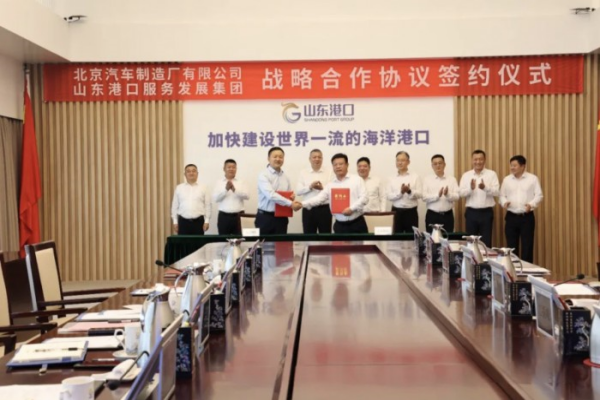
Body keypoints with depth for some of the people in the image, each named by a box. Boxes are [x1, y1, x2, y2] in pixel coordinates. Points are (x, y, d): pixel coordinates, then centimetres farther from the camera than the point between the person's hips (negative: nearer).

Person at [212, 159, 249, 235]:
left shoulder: (241, 183, 7)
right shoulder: (219, 183, 5)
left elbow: (247, 196, -6)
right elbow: (215, 198, -5)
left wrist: (235, 189, -19)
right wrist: (226, 189, -17)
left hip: (237, 216, 0)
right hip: (224, 216, 0)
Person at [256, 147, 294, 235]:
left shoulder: (285, 177, 11)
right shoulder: (263, 175, -11)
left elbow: (289, 195, 22)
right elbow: (271, 195, -24)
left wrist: (292, 197, -4)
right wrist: (290, 203, -28)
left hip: (281, 218, 6)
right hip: (265, 217, -5)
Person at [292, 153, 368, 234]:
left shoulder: (357, 180, 3)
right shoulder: (330, 185, 10)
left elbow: (364, 197, -5)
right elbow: (319, 198, 1)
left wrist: (352, 208, -20)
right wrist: (302, 204, -13)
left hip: (357, 223, -2)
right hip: (340, 225, 3)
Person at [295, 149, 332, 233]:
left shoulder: (328, 173, 5)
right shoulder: (303, 173, 7)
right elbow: (298, 191, -1)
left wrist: (323, 188, -21)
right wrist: (310, 187, -16)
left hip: (324, 209, 0)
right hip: (308, 209, 1)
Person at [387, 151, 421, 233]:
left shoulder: (415, 177, 3)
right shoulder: (392, 178, 6)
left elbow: (419, 194, -6)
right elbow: (389, 196, -3)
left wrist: (409, 191, -25)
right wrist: (400, 192, -20)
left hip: (411, 212, -1)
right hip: (396, 212, 1)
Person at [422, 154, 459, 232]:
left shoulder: (452, 179, 5)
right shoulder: (427, 179, 1)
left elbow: (456, 196, -4)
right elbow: (424, 197, -9)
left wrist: (448, 194, -24)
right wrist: (437, 195, -24)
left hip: (447, 215, 1)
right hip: (432, 215, -1)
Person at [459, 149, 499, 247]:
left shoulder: (491, 174, 1)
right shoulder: (466, 175, 6)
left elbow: (496, 192, -10)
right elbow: (461, 193, -2)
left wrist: (485, 188, -29)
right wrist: (471, 188, -22)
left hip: (486, 212, -1)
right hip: (471, 212, 1)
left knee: (486, 242, 4)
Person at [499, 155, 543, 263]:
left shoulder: (533, 179, 2)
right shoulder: (506, 180, 9)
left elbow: (539, 195, 0)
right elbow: (502, 196, 12)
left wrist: (531, 204, -19)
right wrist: (504, 202, -11)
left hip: (527, 217, -2)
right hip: (511, 217, 2)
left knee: (527, 247, -1)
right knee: (511, 247, 4)